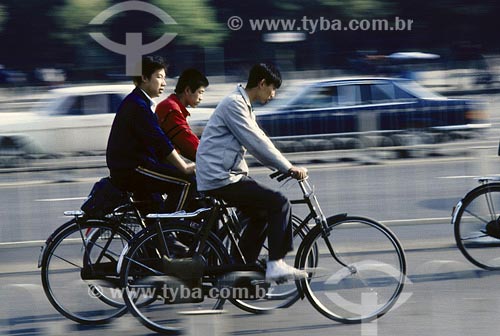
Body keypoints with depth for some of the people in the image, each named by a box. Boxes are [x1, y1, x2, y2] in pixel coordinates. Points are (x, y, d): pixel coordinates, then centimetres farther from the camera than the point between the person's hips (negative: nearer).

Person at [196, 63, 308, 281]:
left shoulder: (243, 106, 18)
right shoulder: (234, 104, -15)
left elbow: (258, 142, 20)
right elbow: (256, 143, -19)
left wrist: (285, 167, 13)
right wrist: (288, 168, -15)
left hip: (228, 175, 11)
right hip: (220, 179, -11)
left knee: (262, 214, 21)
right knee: (279, 204, -14)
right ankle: (275, 265, -13)